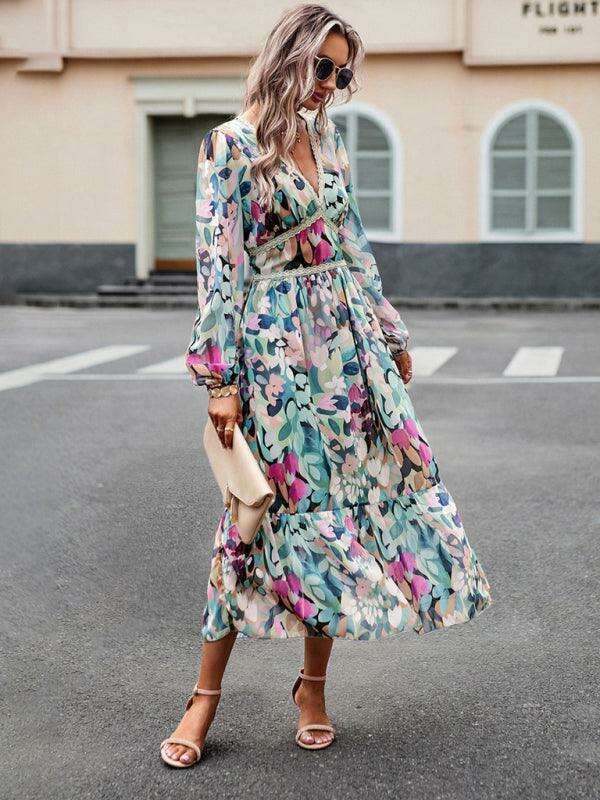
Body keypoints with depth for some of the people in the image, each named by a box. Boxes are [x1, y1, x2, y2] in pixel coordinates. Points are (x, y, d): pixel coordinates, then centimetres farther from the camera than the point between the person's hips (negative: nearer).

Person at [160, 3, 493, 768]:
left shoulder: (326, 137, 12)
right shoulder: (231, 144, -7)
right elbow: (220, 264, -11)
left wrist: (389, 331, 19)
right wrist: (220, 378, -15)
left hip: (347, 338, 7)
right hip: (275, 342, -6)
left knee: (354, 494, 4)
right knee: (274, 508, -4)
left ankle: (314, 683, 17)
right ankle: (206, 693, 10)